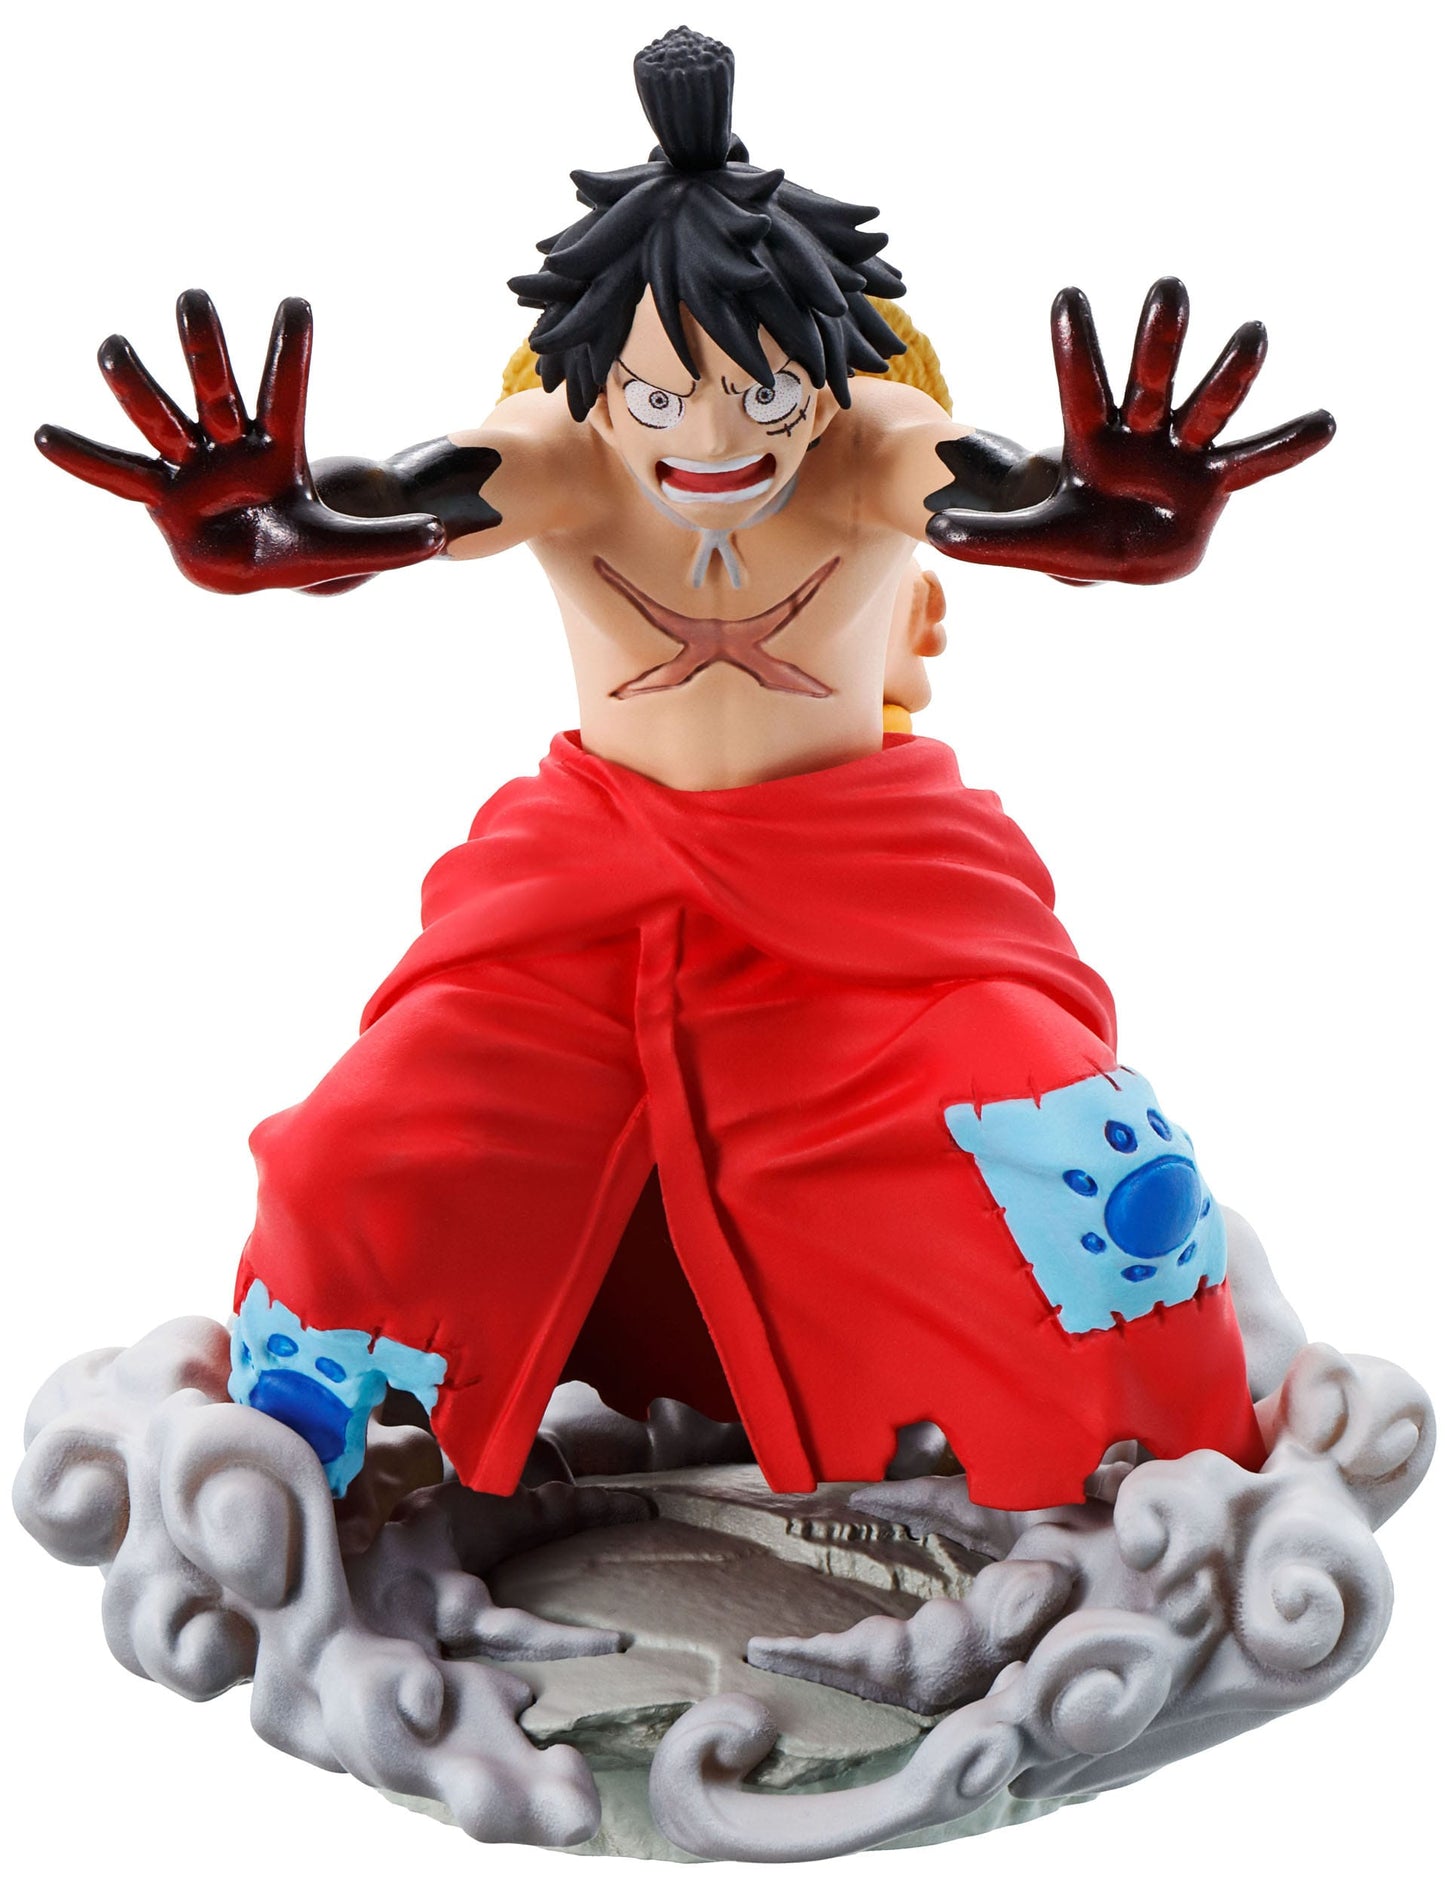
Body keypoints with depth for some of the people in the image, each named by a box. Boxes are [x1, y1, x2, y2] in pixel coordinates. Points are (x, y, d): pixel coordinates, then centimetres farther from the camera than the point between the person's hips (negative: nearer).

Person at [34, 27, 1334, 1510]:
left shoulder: (869, 451, -21)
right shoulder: (559, 460, -19)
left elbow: (981, 491, -44)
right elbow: (413, 502, -39)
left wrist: (1100, 515, -68)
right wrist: (267, 527, -63)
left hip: (867, 878, -1)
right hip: (593, 879, 1)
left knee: (1088, 1155, -19)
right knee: (356, 1166, -12)